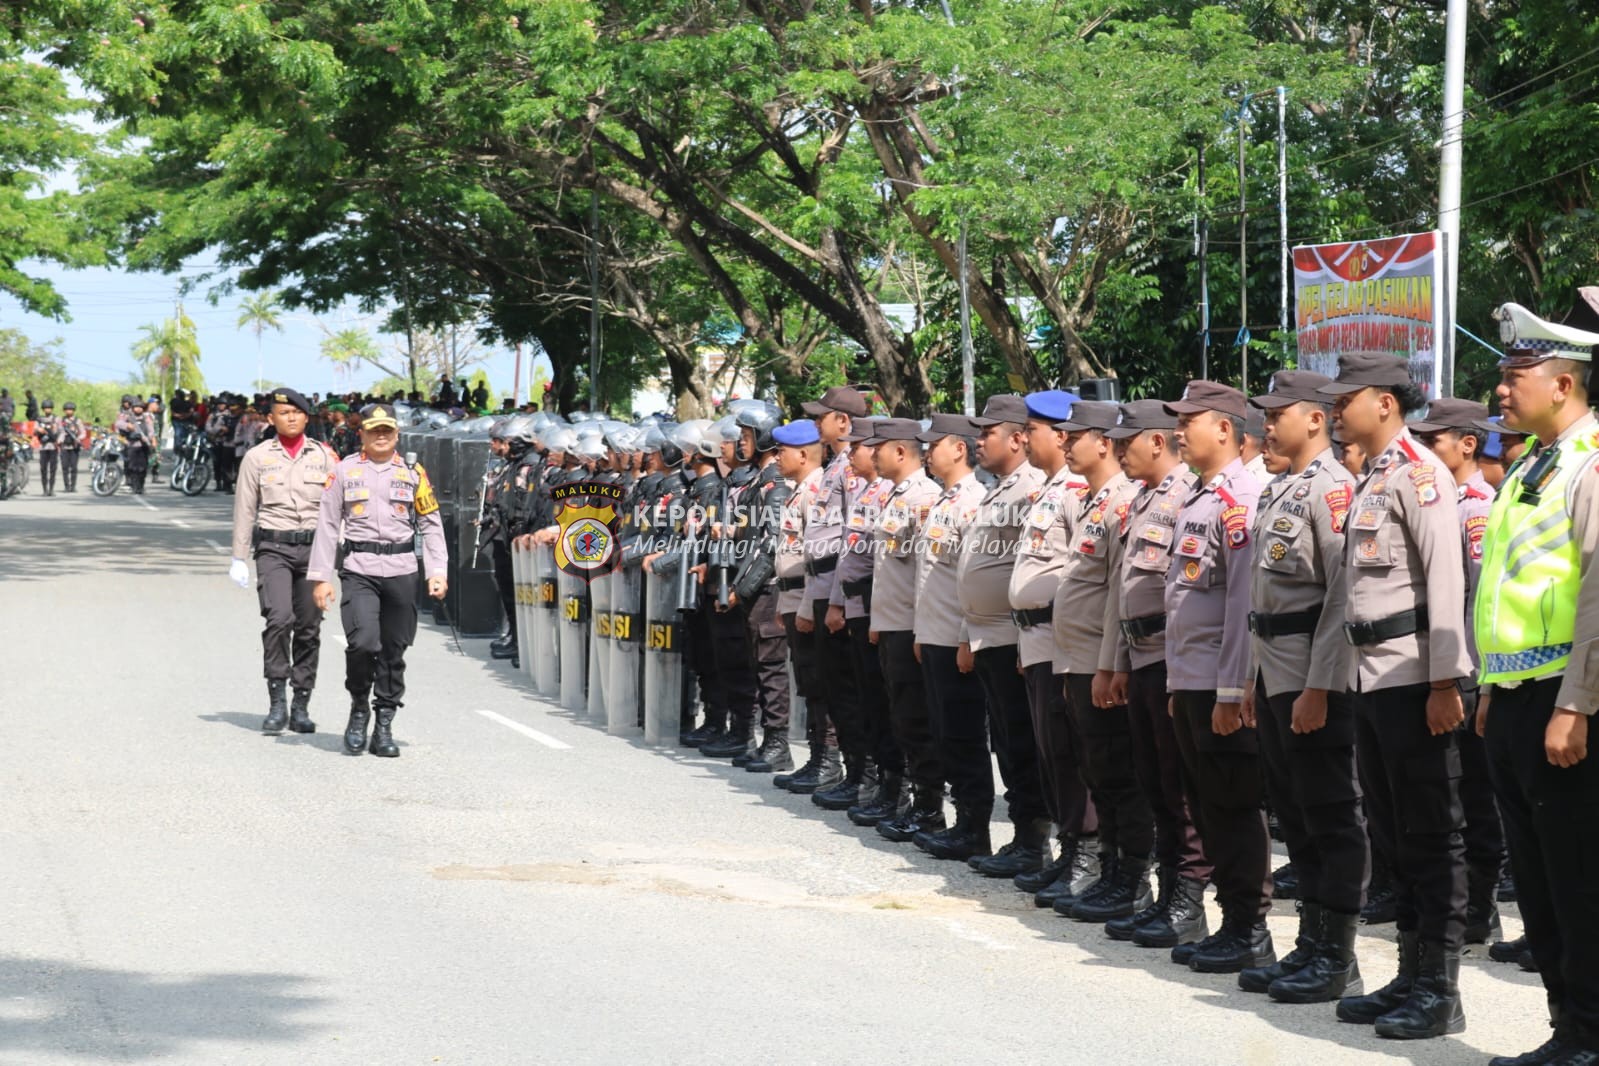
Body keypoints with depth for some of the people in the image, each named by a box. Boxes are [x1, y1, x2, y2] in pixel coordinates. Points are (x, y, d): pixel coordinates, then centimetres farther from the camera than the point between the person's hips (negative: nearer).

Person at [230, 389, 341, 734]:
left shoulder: (324, 456, 10)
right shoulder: (257, 457, 7)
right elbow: (244, 509, 9)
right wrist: (239, 558, 5)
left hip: (313, 547, 2)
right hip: (273, 547, -2)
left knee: (309, 627, 3)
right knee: (278, 618, -19)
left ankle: (301, 707, 12)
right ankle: (277, 703, -12)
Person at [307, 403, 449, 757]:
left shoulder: (413, 473, 9)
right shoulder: (344, 472, 6)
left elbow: (431, 525, 11)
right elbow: (327, 525, 7)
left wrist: (437, 572, 2)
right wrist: (320, 576, 2)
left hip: (402, 572, 2)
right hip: (359, 571, -2)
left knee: (394, 651, 4)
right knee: (363, 641, -19)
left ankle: (384, 726, 14)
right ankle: (359, 708, 5)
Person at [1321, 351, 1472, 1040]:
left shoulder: (1416, 471, -11)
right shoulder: (1369, 482, 17)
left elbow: (1446, 576, -17)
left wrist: (1445, 681, -21)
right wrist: (1359, 674, 18)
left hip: (1413, 676, -10)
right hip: (1372, 675, 10)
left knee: (1431, 835, -4)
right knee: (1394, 833, 13)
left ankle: (1440, 990, 0)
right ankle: (1411, 976, 20)